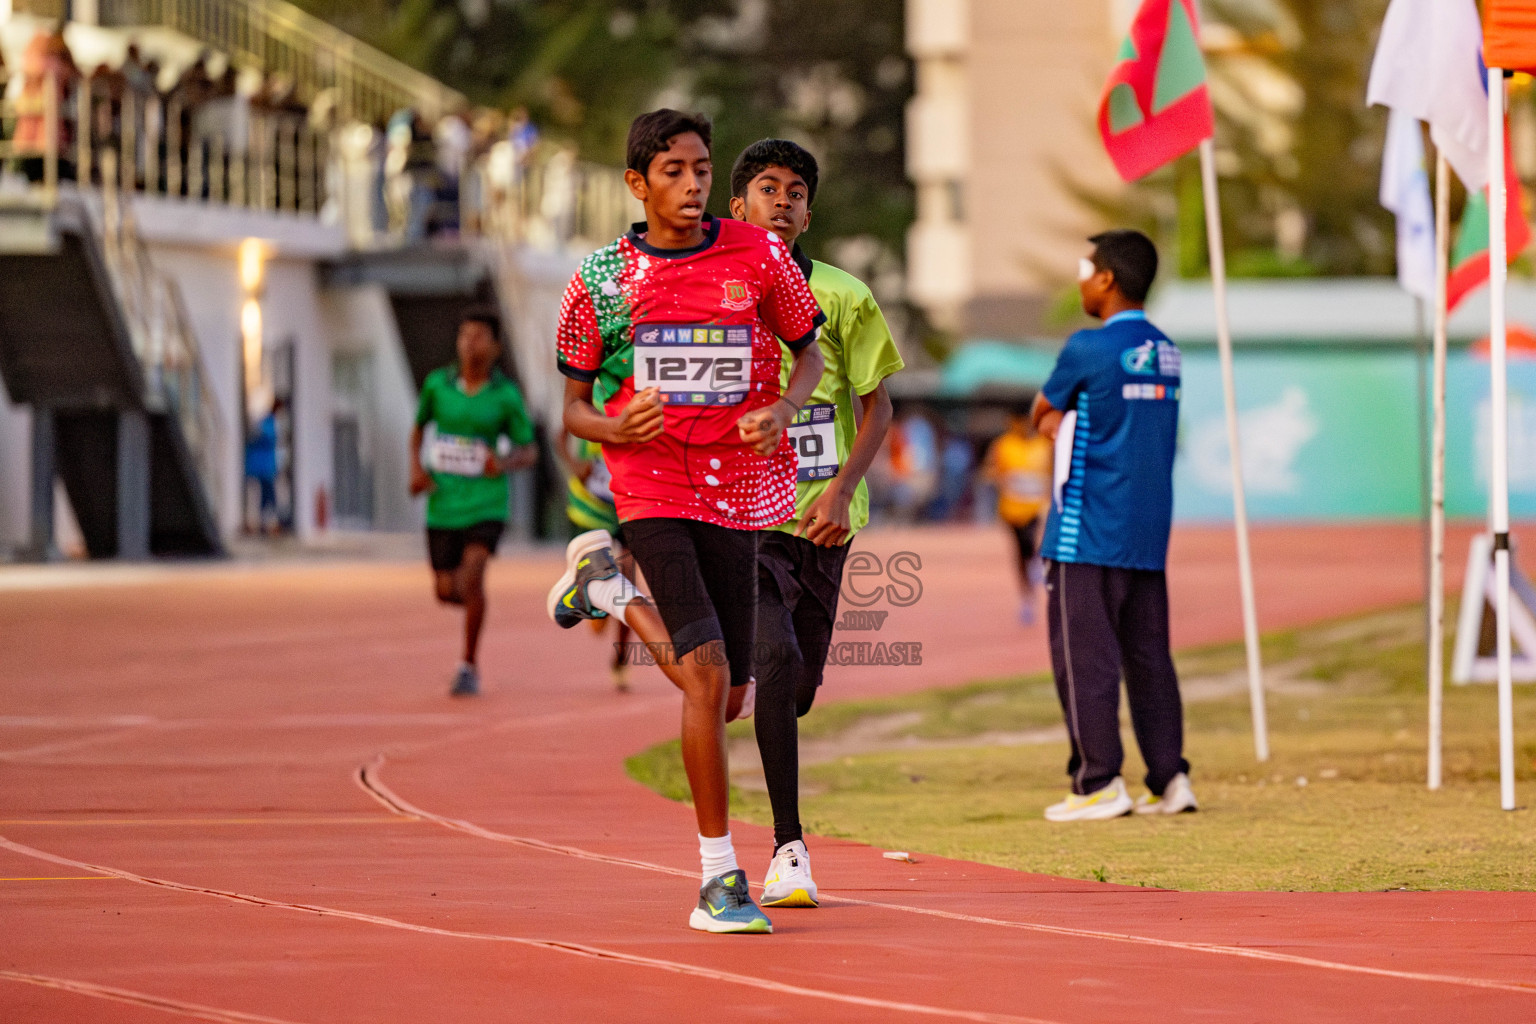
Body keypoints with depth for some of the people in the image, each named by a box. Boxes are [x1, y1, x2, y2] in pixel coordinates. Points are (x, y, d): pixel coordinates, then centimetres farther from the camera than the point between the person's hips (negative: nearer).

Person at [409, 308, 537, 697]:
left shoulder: (506, 395, -4)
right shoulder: (437, 384, 1)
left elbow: (529, 451, 4)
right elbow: (419, 428, 18)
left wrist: (506, 462, -18)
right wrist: (416, 466, 0)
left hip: (486, 501, -3)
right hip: (444, 502, 3)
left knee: (472, 574, -23)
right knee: (446, 590, 3)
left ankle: (470, 665, -9)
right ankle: (475, 603, 42)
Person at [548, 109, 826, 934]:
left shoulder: (758, 256, 0)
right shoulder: (599, 280, -1)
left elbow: (809, 351, 12)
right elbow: (573, 407, 6)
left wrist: (782, 409, -10)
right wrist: (616, 426, -18)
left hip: (740, 494, 3)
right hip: (651, 488, -3)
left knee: (727, 699, 9)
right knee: (707, 672, -19)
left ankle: (608, 590, 34)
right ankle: (719, 879, -11)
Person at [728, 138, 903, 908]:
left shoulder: (842, 297, 3)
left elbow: (876, 407, 5)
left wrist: (842, 489, -9)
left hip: (820, 517, 2)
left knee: (802, 682, 7)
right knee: (776, 658, -21)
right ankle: (788, 849, -18)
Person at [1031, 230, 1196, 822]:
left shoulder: (1089, 349, -12)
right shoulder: (1165, 353, 11)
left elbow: (1040, 413, 1)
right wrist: (1068, 421, 7)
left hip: (1088, 535, -7)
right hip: (1149, 534, 7)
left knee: (1084, 656, -3)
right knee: (1149, 656, 10)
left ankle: (1100, 784, -5)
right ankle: (1169, 778, 8)